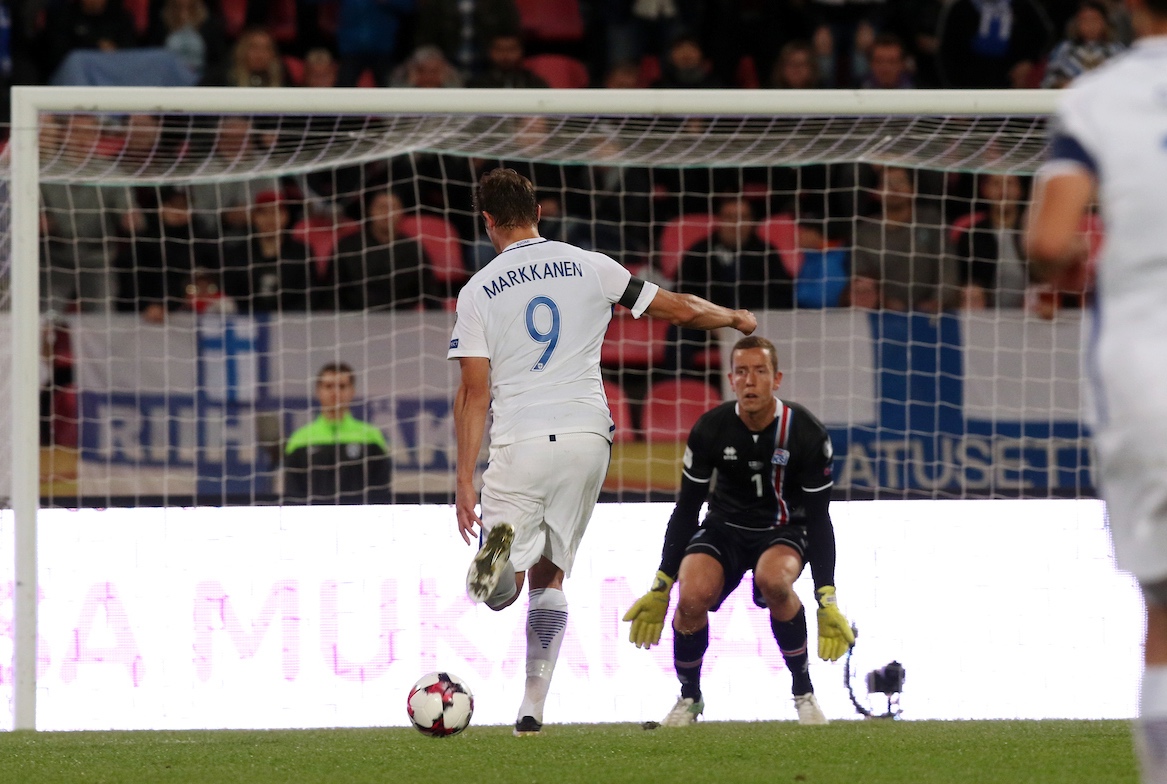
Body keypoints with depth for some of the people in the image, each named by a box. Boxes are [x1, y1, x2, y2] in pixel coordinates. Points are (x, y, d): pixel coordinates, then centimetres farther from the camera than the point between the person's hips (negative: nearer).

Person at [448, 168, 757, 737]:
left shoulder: (478, 292, 3)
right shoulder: (589, 267, 7)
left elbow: (474, 394, -2)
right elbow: (680, 310, 13)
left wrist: (465, 482, -1)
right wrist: (736, 318, 33)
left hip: (519, 445, -2)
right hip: (586, 435, 2)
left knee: (499, 593, 1)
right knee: (548, 577, 16)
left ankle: (500, 542, -37)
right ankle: (533, 707, 6)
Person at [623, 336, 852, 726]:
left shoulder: (807, 433, -17)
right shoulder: (710, 430, -13)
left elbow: (819, 519, -10)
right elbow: (686, 510, -3)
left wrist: (827, 601, -15)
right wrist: (660, 587, -5)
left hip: (783, 530, -1)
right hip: (725, 528, 2)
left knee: (773, 580, -37)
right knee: (692, 595, -29)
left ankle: (803, 690, -15)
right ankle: (689, 697, -2)